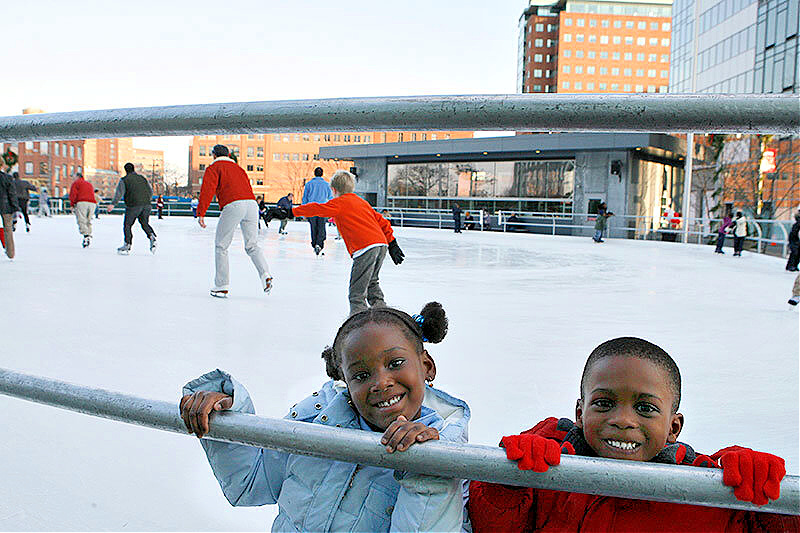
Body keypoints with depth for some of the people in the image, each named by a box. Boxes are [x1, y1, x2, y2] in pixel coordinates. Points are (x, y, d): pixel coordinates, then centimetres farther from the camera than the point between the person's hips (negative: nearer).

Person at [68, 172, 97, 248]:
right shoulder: (89, 184, 30)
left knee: (81, 221, -8)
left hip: (82, 203, -5)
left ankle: (86, 235, -26)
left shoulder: (76, 183, 12)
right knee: (88, 221, 11)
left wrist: (72, 204, 5)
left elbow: (73, 194, 1)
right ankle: (89, 236, -1)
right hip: (92, 203, 5)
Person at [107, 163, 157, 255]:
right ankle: (151, 236, -6)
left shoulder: (124, 180, 4)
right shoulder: (142, 178, 18)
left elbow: (119, 192, -10)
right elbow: (150, 191, 19)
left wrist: (112, 204, -15)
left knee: (127, 225, 7)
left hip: (133, 206, -5)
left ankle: (127, 246, 6)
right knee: (144, 223, 20)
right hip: (146, 205, 5)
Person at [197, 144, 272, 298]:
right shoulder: (239, 168, 32)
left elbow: (207, 190, -2)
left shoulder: (214, 168, 13)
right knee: (252, 246, 13)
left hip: (233, 205, -5)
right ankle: (265, 275, -10)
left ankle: (222, 286, 7)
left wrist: (201, 213, -6)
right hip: (252, 204, 6)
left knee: (221, 246, 7)